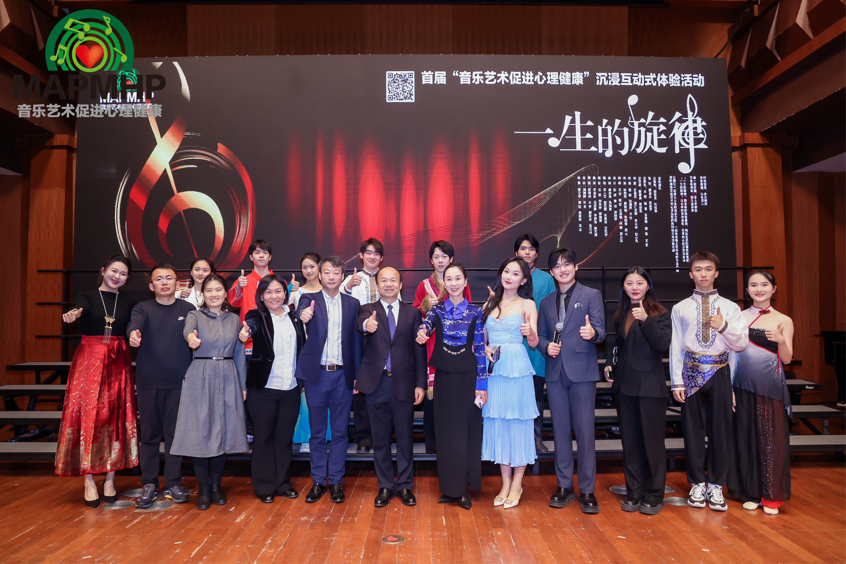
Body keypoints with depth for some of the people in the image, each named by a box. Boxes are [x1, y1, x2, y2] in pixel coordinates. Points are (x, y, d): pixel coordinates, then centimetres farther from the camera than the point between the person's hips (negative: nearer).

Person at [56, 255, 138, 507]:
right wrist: (74, 314, -44)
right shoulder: (87, 297, 3)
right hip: (89, 360, -2)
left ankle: (110, 479, 13)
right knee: (87, 416, -3)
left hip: (118, 363, 2)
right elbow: (80, 307, -19)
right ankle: (89, 482, 6)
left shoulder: (129, 302, 10)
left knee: (116, 417, 3)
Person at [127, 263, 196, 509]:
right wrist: (133, 333, -38)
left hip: (179, 381, 0)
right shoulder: (144, 308, 4)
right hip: (148, 381, 0)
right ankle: (149, 485, 19)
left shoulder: (188, 309, 6)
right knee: (149, 433, 6)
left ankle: (173, 484, 18)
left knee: (174, 432, 6)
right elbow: (135, 322, -18)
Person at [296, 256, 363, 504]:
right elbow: (301, 312, -21)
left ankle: (336, 481, 21)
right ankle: (318, 481, 22)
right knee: (317, 432, 10)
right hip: (317, 374, -1)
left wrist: (357, 376, 0)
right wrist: (303, 315, -46)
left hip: (342, 375, 1)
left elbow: (356, 340, 5)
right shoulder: (309, 299, 3)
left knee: (340, 432, 8)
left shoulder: (352, 303, 7)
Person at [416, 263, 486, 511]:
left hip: (467, 377, -1)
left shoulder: (475, 312, 1)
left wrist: (482, 384, -4)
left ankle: (464, 488, 17)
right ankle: (449, 487, 20)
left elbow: (480, 348, -1)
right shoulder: (437, 310, 4)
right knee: (445, 431, 6)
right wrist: (422, 332, -44)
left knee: (468, 431, 3)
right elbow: (426, 323, -19)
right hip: (444, 377, 1)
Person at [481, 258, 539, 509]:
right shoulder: (490, 304, 13)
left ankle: (517, 484, 15)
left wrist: (530, 333, -29)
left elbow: (534, 342, -7)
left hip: (517, 369, -4)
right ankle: (505, 484, 19)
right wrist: (484, 349, -6)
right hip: (493, 368, 4)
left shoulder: (527, 304, 2)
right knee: (497, 424, 7)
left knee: (518, 422, 1)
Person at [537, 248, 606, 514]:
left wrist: (592, 333, -27)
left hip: (582, 371, -4)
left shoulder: (591, 295, 4)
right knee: (560, 430, 9)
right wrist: (546, 347, -5)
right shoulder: (546, 302, 16)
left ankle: (587, 490, 8)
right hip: (555, 372, 4)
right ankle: (565, 486, 21)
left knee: (585, 431, -3)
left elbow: (600, 332, -4)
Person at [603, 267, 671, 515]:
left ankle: (654, 496, 15)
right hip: (624, 384, 5)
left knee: (652, 441, 2)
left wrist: (646, 319, -26)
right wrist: (610, 364, 6)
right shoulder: (621, 314, 12)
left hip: (650, 385, -5)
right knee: (630, 441, 10)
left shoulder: (659, 312, -4)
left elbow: (663, 344, -17)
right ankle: (633, 493, 20)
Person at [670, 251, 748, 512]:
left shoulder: (730, 307, 6)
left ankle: (716, 486, 19)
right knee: (693, 429, 6)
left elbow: (741, 344, 2)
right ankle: (697, 484, 20)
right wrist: (677, 381, -1)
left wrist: (724, 327, -17)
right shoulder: (680, 308, 5)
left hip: (719, 372, 1)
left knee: (720, 429, 5)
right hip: (692, 372, 0)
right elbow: (675, 346, 3)